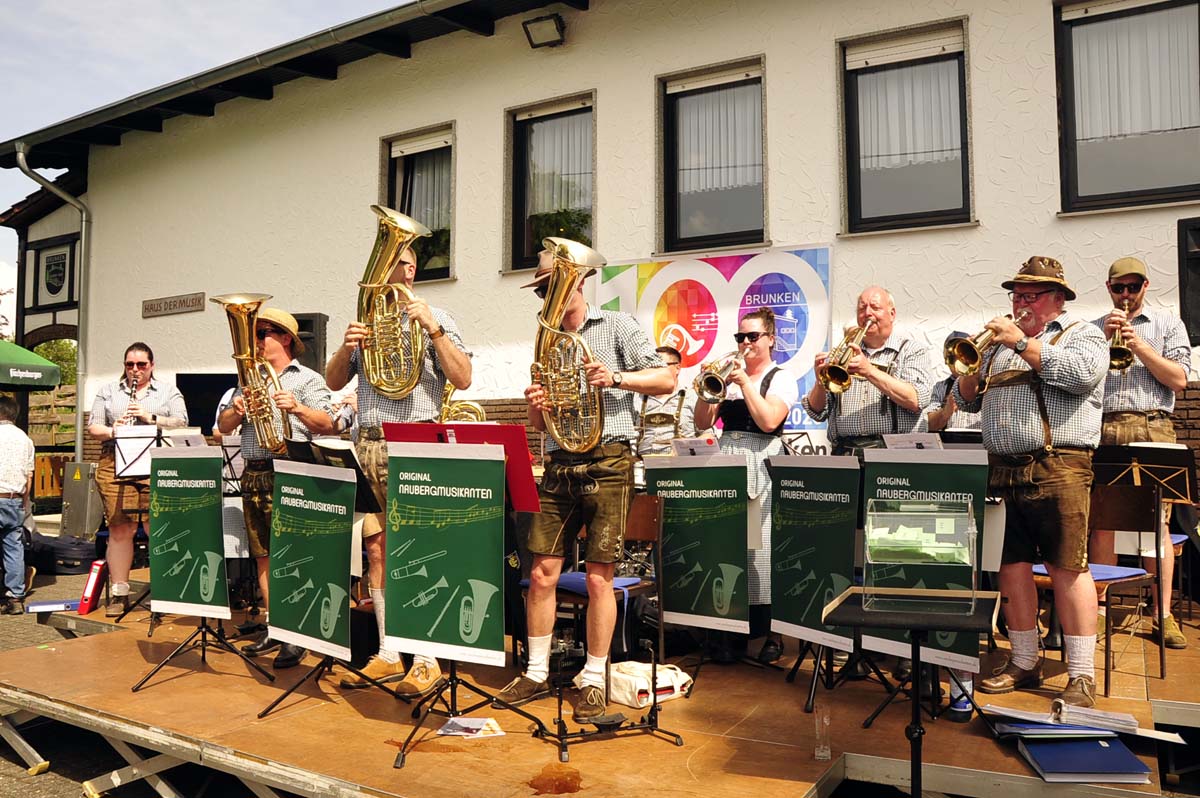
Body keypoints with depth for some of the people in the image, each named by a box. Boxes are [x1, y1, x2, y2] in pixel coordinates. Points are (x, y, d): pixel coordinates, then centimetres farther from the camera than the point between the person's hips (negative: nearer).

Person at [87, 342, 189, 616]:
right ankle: (119, 593, 8)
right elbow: (92, 427, 13)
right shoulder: (108, 392, 19)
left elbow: (181, 424, 3)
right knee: (120, 529, 0)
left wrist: (150, 417, -10)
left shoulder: (169, 392, 14)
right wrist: (112, 431, -8)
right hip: (116, 465, 2)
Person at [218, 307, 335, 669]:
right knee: (263, 557, 10)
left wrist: (297, 408, -27)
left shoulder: (307, 379, 1)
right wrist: (236, 411, -4)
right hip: (253, 474, 7)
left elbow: (327, 425, -10)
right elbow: (223, 426, 17)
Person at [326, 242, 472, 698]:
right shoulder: (364, 321, 17)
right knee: (377, 551, 7)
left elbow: (463, 379, -8)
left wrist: (434, 330, -16)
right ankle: (388, 655, 18)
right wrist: (347, 347, -6)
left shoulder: (434, 320, 3)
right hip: (368, 444, 5)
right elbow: (334, 382, 13)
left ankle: (426, 660, 1)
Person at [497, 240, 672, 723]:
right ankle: (536, 672, 20)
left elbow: (665, 379, -3)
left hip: (608, 462, -5)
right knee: (542, 571, 4)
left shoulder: (616, 326, 4)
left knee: (598, 578, -1)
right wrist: (535, 406, -4)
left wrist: (616, 378, -17)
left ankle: (593, 681, 13)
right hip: (560, 466, 5)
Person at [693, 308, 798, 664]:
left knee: (761, 550, -6)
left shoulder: (781, 378, 4)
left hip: (762, 465, -4)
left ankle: (772, 633, 5)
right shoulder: (729, 376, 14)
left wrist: (745, 381, -11)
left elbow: (768, 421, -13)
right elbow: (703, 422, 10)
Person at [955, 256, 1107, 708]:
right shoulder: (998, 344, 23)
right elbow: (965, 401, 21)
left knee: (1068, 568, -5)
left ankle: (1081, 675, 2)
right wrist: (974, 369, 1)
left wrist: (1023, 344, -13)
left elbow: (1083, 374, -14)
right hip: (1003, 469, 5)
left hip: (1058, 467, -5)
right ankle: (1024, 663, 17)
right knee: (1012, 567, 7)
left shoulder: (1082, 334, 8)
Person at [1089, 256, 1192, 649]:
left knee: (1158, 523, -2)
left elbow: (1178, 379, 2)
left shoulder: (1168, 324, 13)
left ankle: (1163, 614, 4)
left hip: (1152, 429, -1)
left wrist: (1139, 345, -7)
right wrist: (1105, 338, -5)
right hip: (1103, 430, 1)